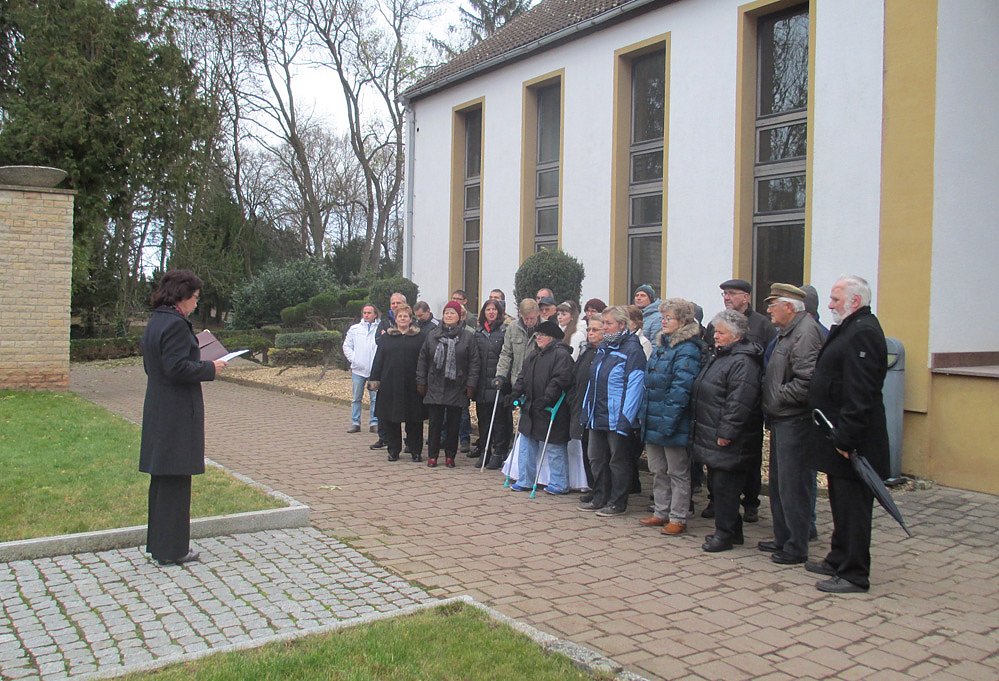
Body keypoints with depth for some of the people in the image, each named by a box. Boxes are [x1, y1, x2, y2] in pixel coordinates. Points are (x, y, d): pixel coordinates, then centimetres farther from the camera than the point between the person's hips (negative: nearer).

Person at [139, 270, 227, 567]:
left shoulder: (155, 323, 13)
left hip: (158, 411, 10)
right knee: (175, 481, -1)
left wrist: (202, 365, 15)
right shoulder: (176, 325, -18)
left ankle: (159, 543, 28)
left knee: (162, 480, 17)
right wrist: (210, 368, -10)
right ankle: (171, 550, 8)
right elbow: (177, 368, -24)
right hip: (178, 414, -10)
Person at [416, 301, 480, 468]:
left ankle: (450, 456, 16)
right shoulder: (432, 335, 6)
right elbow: (423, 359, 9)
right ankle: (432, 455, 12)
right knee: (435, 423, 4)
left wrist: (471, 385, -7)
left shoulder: (467, 336, 0)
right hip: (435, 387, 1)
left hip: (457, 389, -1)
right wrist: (421, 382, 5)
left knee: (454, 423, 6)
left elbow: (474, 362, -2)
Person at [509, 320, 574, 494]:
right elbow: (523, 377, 20)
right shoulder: (533, 355, 14)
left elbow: (560, 380, -22)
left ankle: (559, 484, 12)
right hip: (531, 409, 9)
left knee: (555, 449, 1)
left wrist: (546, 398, -26)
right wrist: (516, 392, 6)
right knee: (527, 445, 13)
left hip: (551, 411, -9)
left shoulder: (561, 355, -13)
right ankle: (525, 481, 22)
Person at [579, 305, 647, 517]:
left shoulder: (632, 350, -14)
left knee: (618, 461, 4)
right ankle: (600, 499, 28)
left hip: (616, 418, -8)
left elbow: (634, 387, -19)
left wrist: (625, 419, -22)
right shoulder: (604, 347, 13)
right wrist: (586, 409, 15)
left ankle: (617, 503, 15)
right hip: (597, 416, 8)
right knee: (596, 458, 15)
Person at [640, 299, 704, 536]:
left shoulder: (687, 350, -15)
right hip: (654, 422, 9)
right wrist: (646, 415, 14)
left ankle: (678, 518, 12)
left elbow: (681, 388, -21)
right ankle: (661, 513, 28)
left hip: (673, 425, -9)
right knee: (658, 471, 17)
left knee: (678, 473, 4)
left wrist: (667, 421, -24)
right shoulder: (661, 345, 13)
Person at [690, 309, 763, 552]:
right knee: (719, 484, 16)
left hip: (728, 443, -10)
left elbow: (739, 403, -24)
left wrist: (726, 433, -23)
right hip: (711, 437, 10)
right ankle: (731, 530, 26)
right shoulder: (719, 357, 16)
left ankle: (725, 533, 7)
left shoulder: (743, 363, -17)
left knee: (725, 486, -3)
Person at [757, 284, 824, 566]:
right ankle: (782, 539, 30)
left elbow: (807, 380, -26)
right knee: (778, 483, 18)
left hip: (795, 422, -11)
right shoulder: (787, 332, 16)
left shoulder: (806, 332, -17)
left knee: (793, 486, -3)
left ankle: (796, 548, 7)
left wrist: (780, 397, -16)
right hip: (781, 420, 11)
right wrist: (770, 404, 13)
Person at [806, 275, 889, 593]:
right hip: (839, 437, 11)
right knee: (841, 503, 19)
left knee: (852, 506, -2)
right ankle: (839, 560, 32)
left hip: (853, 442, -11)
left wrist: (846, 437, -25)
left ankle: (854, 575, 6)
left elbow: (860, 393, -25)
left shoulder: (862, 332, -19)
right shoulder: (849, 329, 15)